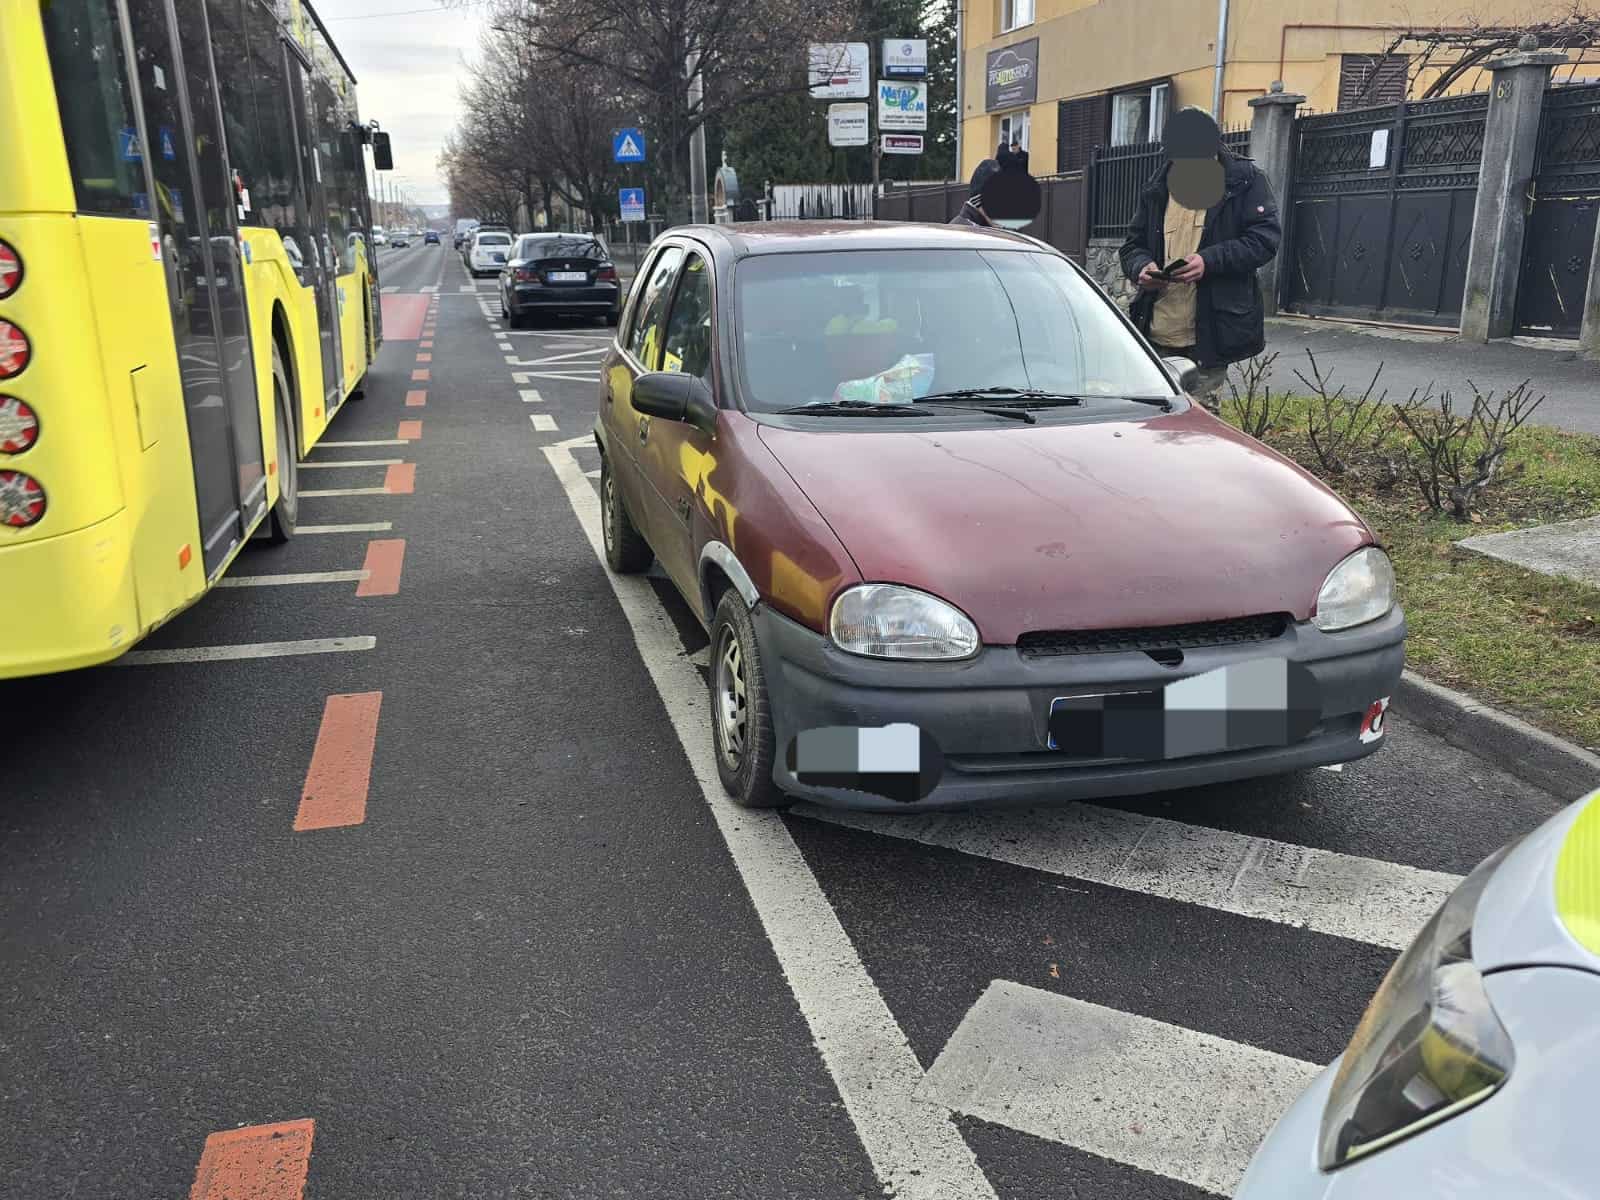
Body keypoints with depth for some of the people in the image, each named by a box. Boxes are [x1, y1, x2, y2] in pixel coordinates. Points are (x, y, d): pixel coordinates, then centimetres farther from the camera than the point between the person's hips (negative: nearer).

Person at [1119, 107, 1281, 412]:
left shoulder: (1244, 180, 0)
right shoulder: (1157, 189, 13)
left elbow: (1265, 237, -6)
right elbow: (1133, 245, 17)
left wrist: (1210, 260, -21)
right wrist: (1141, 266, -8)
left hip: (1209, 339, -4)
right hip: (1157, 337, 4)